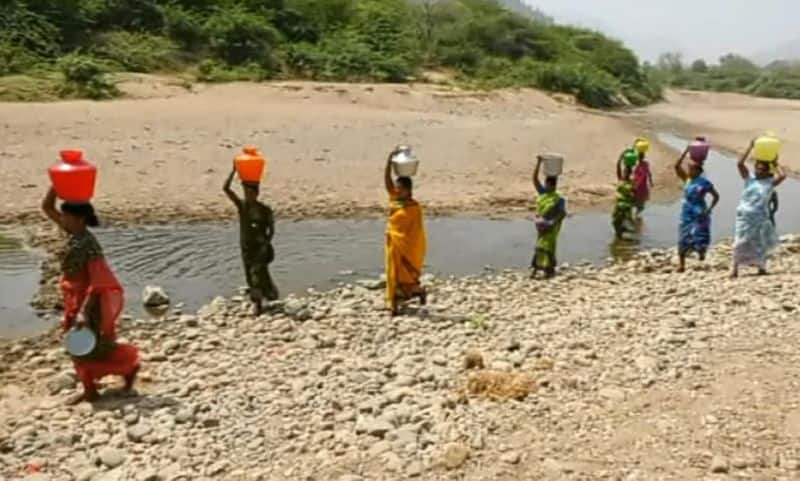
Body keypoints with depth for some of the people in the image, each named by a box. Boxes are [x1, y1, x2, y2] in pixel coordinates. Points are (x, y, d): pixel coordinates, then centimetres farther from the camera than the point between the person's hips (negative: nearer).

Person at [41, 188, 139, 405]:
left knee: (95, 348, 2)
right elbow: (46, 207, 5)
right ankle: (90, 390, 26)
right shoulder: (73, 235, -1)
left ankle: (130, 366, 23)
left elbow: (97, 282, -26)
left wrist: (84, 311, -29)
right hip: (75, 300, 9)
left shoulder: (88, 245, -25)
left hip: (91, 303, -9)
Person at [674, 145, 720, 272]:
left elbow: (716, 196, 0)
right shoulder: (686, 179, 2)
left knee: (700, 236, -8)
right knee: (683, 239, 3)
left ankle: (701, 251, 26)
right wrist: (686, 151, -14)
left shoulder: (705, 182, -7)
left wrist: (709, 210, -12)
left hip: (699, 214, -3)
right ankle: (681, 264, 10)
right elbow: (677, 166, -10)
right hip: (686, 213, 3)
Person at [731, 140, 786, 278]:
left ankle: (761, 267, 24)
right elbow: (740, 163, -9)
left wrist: (776, 163, -2)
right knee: (741, 242, -3)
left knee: (760, 243, 10)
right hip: (745, 215, -1)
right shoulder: (749, 178, 2)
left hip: (761, 217, 1)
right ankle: (735, 268, -1)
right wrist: (750, 148, -7)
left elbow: (783, 176, -17)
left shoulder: (770, 182, 1)